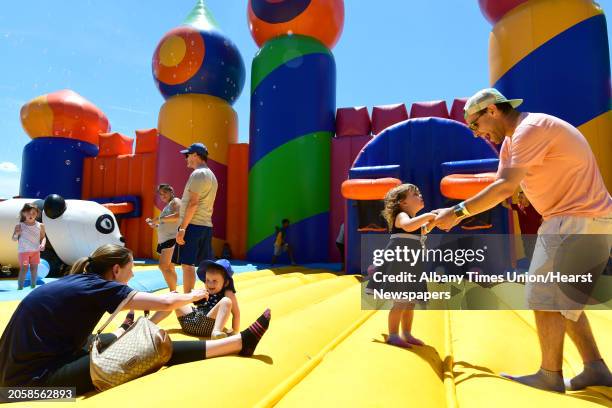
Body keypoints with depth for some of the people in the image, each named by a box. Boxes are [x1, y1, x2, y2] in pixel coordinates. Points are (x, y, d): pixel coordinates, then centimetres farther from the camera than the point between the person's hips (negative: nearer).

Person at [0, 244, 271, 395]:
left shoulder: (77, 281, 8)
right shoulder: (98, 287, -15)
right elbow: (165, 303, -16)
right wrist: (193, 296, 2)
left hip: (30, 366, 8)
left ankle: (124, 332, 60)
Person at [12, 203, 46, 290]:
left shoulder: (40, 226, -2)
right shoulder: (19, 226, -8)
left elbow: (43, 237, 4)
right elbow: (14, 239, -2)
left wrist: (42, 244, -16)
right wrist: (17, 234, -23)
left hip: (36, 251, 3)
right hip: (23, 251, -3)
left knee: (34, 268, 11)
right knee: (24, 268, -5)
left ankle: (33, 285, 25)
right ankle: (20, 287, 5)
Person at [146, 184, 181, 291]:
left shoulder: (175, 201, -4)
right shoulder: (167, 206, 24)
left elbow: (178, 215, -24)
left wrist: (159, 219, -19)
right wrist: (155, 224, 12)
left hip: (172, 239, -10)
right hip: (164, 240, 10)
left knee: (163, 266, -19)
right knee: (169, 268, 11)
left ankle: (173, 292, -17)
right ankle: (173, 292, 15)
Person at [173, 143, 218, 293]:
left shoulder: (198, 173, -10)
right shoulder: (210, 175, 19)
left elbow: (193, 203, -18)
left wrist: (182, 228, -18)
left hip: (193, 225, -9)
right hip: (206, 225, 9)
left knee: (187, 263, -6)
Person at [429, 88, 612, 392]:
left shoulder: (531, 128, -18)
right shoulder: (511, 141, 14)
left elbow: (506, 188, -26)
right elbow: (499, 188, 12)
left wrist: (458, 212, -21)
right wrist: (457, 215, 1)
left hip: (580, 221, -10)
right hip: (570, 220, 10)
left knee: (545, 295, -6)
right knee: (561, 297, 14)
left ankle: (550, 375, 5)